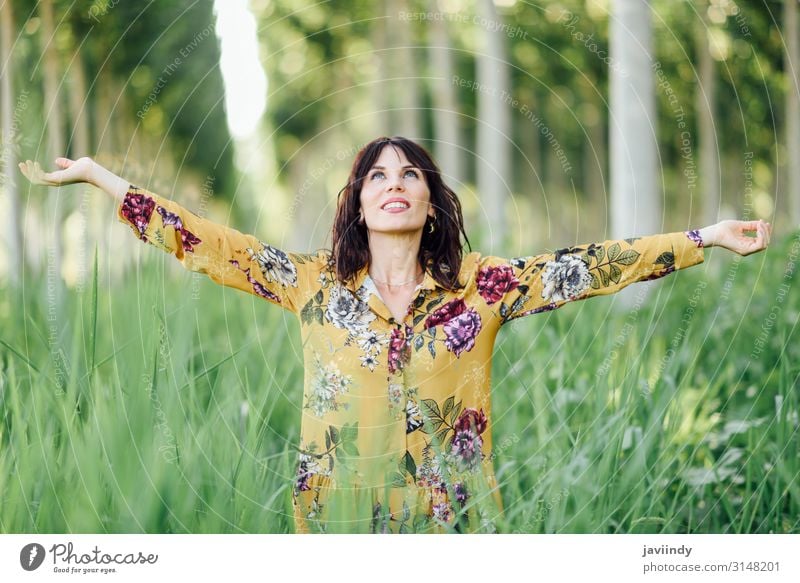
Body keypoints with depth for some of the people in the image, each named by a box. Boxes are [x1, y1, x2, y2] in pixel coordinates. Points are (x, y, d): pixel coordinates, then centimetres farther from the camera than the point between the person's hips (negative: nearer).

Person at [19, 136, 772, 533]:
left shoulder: (482, 285, 2)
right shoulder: (315, 284, 3)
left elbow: (584, 269, -2)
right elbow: (208, 245, 3)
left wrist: (704, 239, -7)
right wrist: (96, 176, 2)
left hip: (452, 519, 0)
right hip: (338, 518, 1)